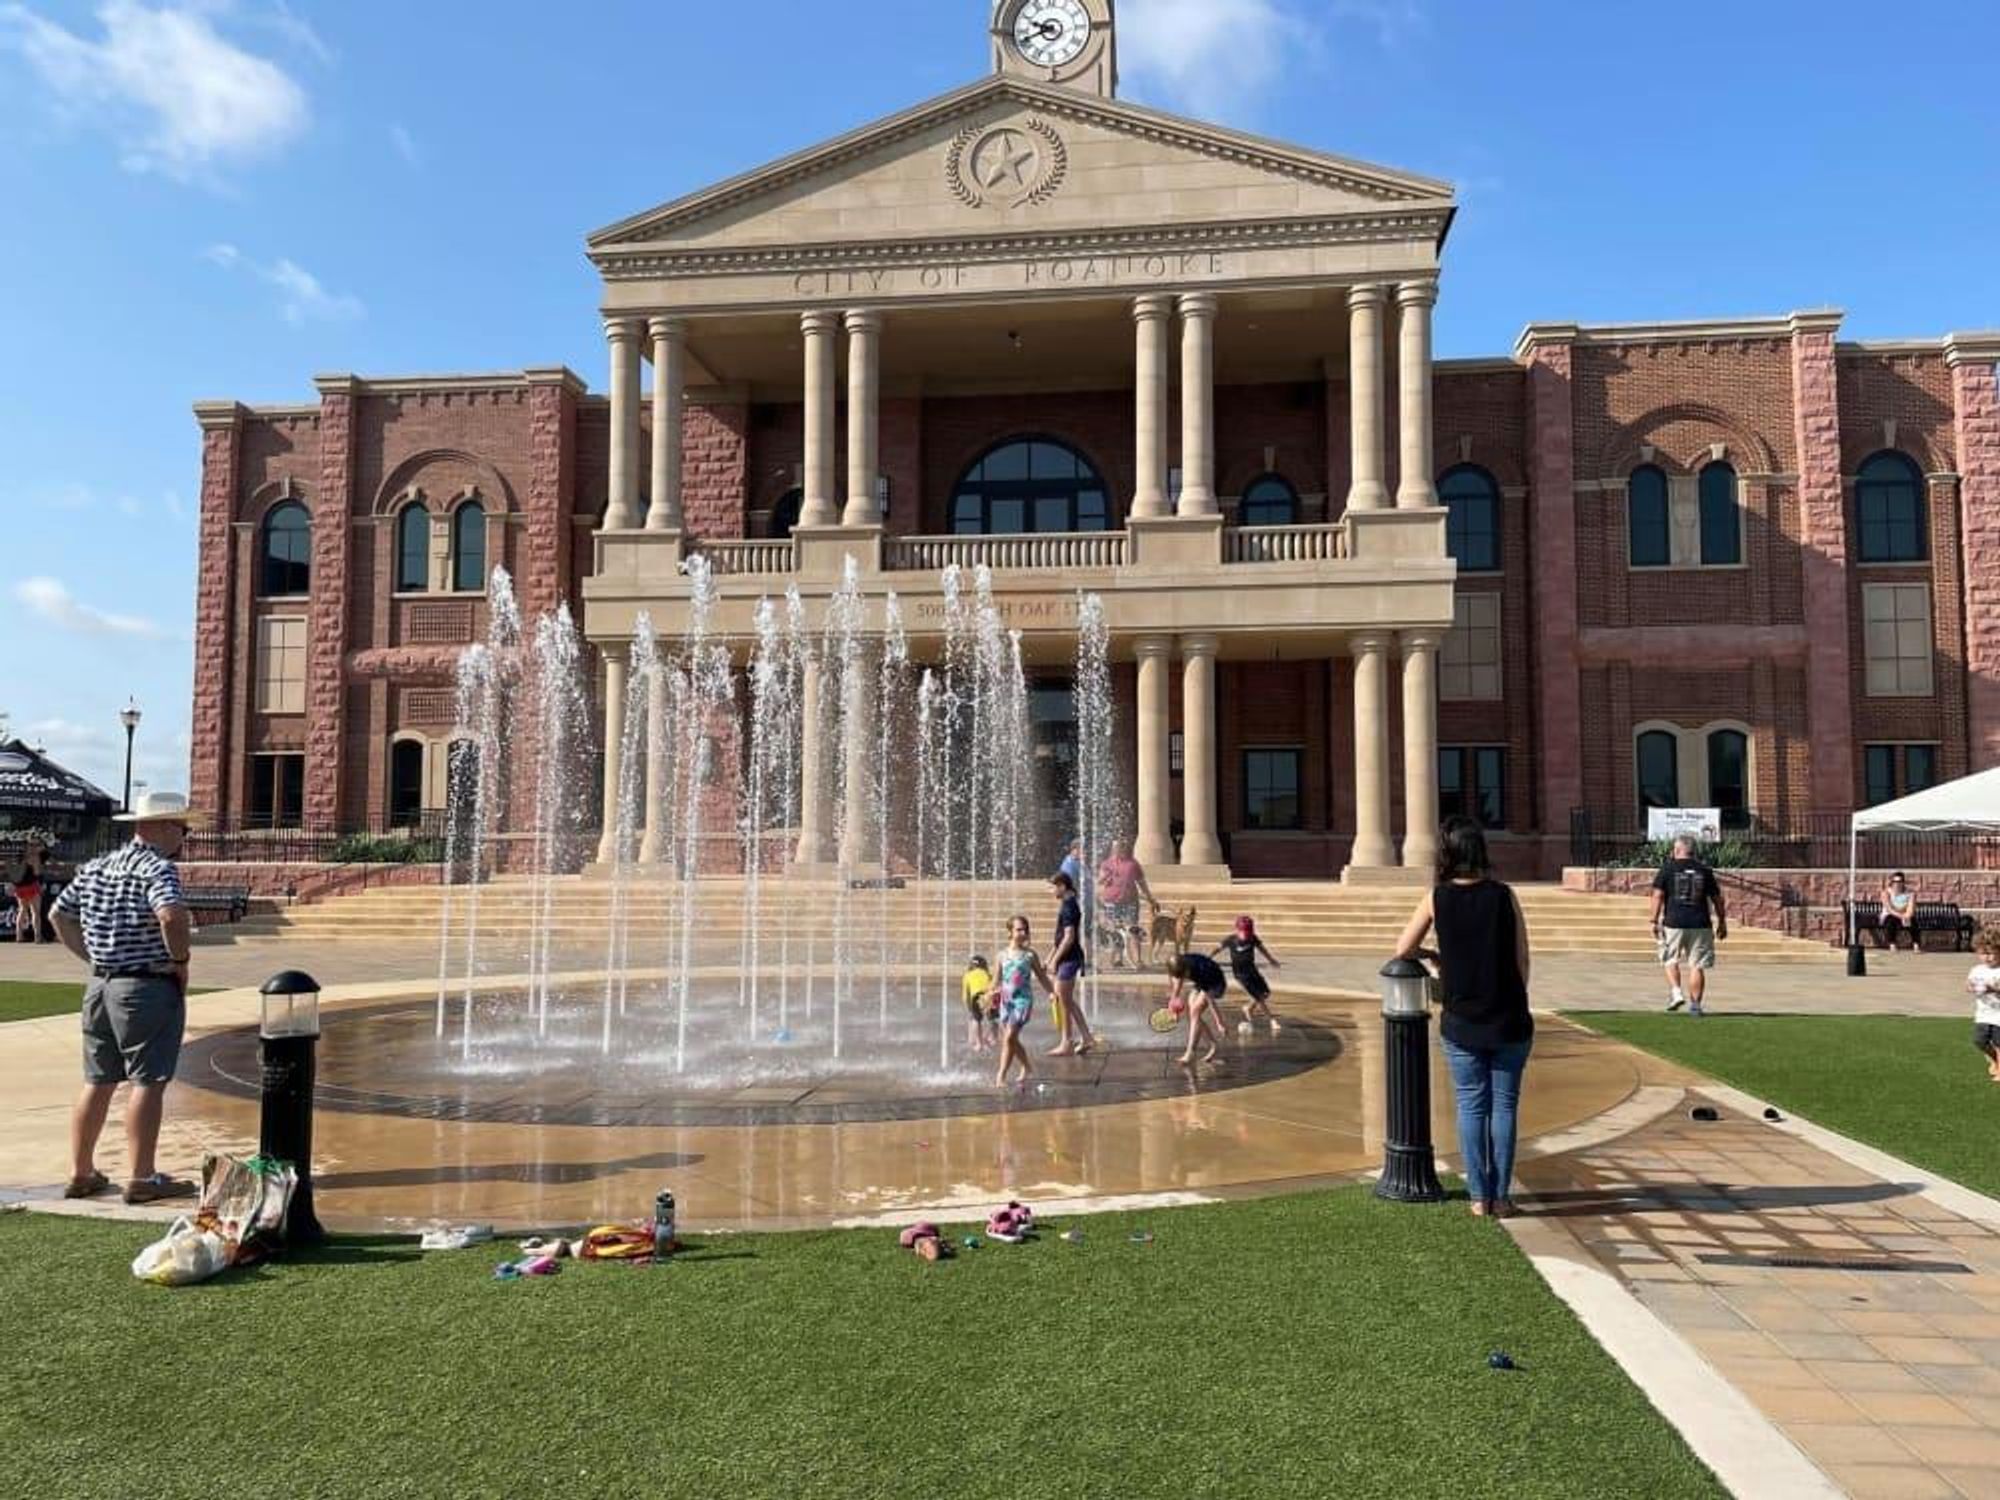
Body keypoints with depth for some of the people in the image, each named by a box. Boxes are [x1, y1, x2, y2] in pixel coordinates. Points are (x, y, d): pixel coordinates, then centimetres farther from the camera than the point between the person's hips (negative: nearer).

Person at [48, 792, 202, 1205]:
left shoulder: (94, 868, 12)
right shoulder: (158, 869, -14)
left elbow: (60, 915, 20)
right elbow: (172, 915, -31)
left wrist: (94, 957, 17)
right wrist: (181, 959, -16)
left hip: (100, 986, 8)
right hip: (149, 988, -8)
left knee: (97, 1082, 15)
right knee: (148, 1082, -2)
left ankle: (81, 1173, 23)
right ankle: (141, 1178, 1)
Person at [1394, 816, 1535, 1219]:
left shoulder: (1437, 898, -6)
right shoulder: (1504, 895, -5)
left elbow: (1403, 950, 0)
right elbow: (1522, 962, -2)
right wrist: (1515, 1007, 12)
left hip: (1461, 1025, 0)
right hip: (1509, 1022, 0)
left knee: (1471, 1107, 9)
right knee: (1504, 1106, 9)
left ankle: (1479, 1197, 12)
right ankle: (1500, 1197, 12)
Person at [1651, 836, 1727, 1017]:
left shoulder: (1667, 868, 2)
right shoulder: (1704, 870, 8)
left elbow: (1658, 895, -5)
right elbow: (1717, 899, 11)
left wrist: (1655, 921, -3)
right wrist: (1722, 922, 20)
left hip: (1673, 923, -1)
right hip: (1700, 925, 1)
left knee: (1671, 960, 15)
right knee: (1697, 966, 5)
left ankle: (1676, 993, -1)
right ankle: (1695, 1004, 5)